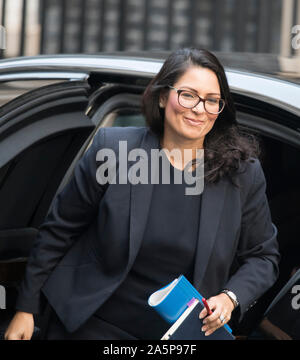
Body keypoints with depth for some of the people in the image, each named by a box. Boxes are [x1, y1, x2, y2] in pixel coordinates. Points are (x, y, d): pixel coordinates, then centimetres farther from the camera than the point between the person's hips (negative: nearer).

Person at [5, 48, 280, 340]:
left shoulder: (244, 173, -8)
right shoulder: (112, 148, -11)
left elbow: (263, 256, 4)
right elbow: (59, 230, -3)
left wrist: (230, 297, -15)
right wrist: (26, 307, -1)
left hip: (181, 333, 1)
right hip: (92, 324, -1)